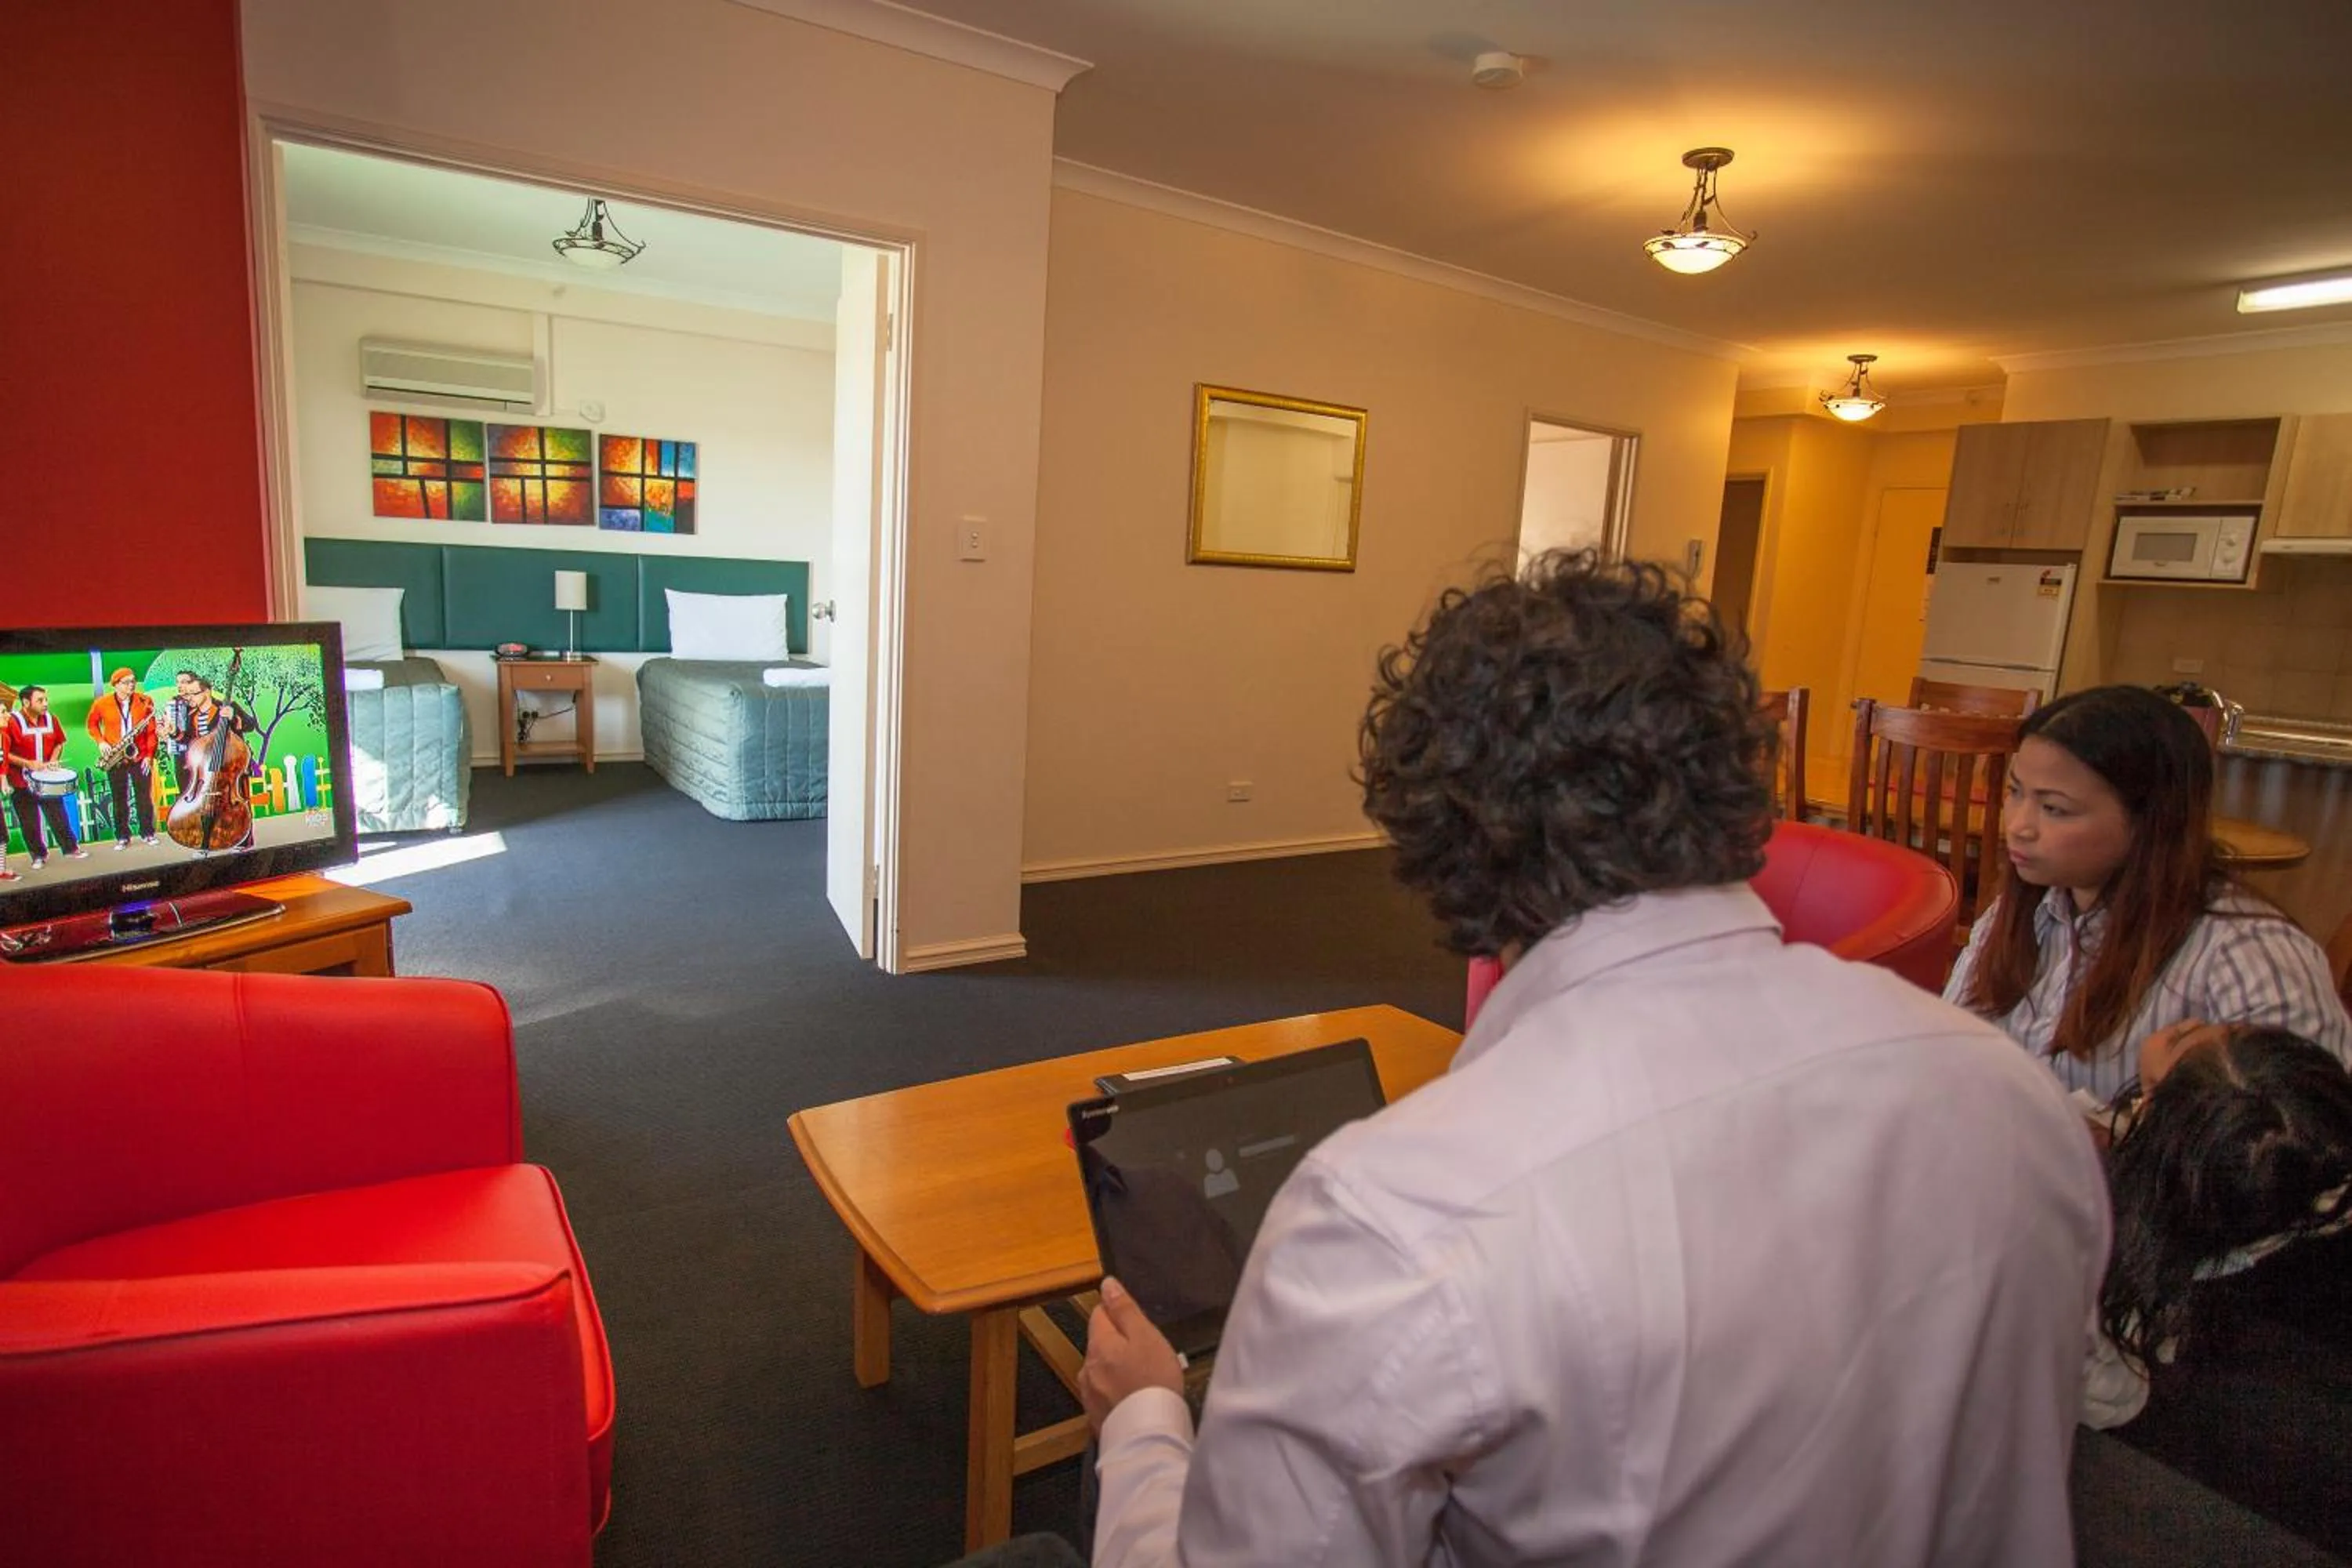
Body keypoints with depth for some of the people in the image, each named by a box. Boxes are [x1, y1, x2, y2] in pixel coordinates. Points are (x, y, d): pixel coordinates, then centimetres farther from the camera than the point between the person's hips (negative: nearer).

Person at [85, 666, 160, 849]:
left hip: (140, 756, -1)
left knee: (144, 797, 3)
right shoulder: (101, 704, -1)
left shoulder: (145, 702, -2)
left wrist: (149, 755, -7)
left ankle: (148, 833, 14)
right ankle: (122, 837, 12)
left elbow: (152, 731, -2)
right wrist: (101, 742, -3)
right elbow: (92, 725, 14)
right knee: (119, 799, 6)